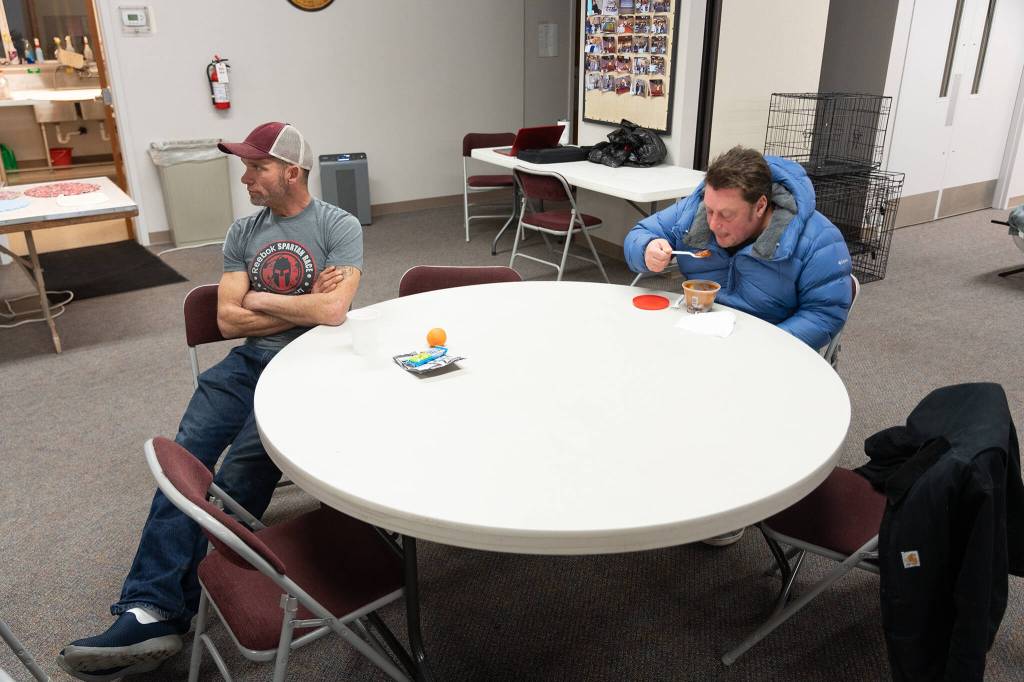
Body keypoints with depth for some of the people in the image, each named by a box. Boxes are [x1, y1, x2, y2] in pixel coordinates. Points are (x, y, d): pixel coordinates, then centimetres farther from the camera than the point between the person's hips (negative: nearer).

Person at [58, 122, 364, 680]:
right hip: (249, 362, 5)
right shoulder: (243, 232, 13)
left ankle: (160, 608, -9)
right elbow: (228, 320, 5)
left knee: (240, 472, -23)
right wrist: (303, 306, -5)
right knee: (186, 455, -19)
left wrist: (260, 299, -5)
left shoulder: (340, 227, -2)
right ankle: (148, 612, -22)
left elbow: (333, 311, -19)